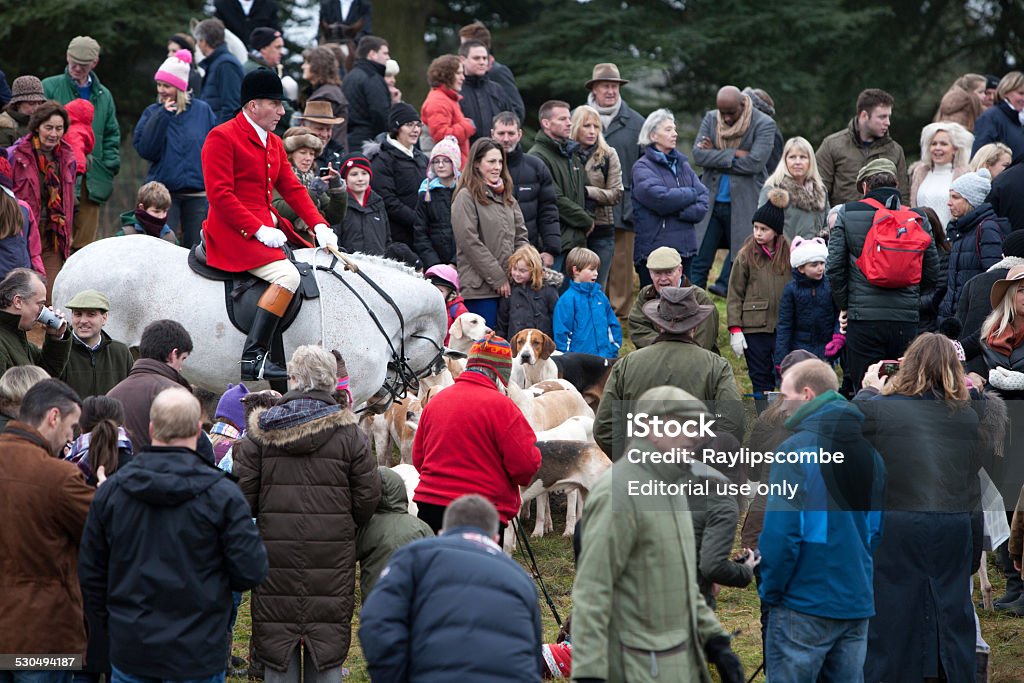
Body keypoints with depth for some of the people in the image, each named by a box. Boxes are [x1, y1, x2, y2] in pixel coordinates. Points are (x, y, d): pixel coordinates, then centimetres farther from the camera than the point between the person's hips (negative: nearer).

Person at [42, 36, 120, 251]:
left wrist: (110, 165, 6)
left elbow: (112, 136, 21)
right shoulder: (50, 88, 2)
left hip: (91, 183, 4)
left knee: (85, 243, 5)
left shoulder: (103, 96, 16)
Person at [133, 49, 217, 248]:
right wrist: (162, 116, -14)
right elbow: (145, 149, -10)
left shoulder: (203, 111, 3)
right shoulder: (153, 113, 3)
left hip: (198, 195, 1)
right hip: (163, 193, 0)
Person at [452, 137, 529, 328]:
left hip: (508, 284, 6)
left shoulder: (506, 196, 17)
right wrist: (498, 278, -12)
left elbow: (520, 236, 18)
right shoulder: (466, 197, -5)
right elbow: (470, 242, -12)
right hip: (480, 287, -6)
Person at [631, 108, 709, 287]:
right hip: (653, 248, -6)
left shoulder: (682, 165, 14)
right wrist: (690, 194, -3)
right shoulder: (642, 168, -4)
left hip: (685, 248, 6)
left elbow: (703, 203, 6)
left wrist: (680, 212, -13)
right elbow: (661, 199, -19)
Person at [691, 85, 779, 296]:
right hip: (711, 201, 3)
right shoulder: (710, 119, 7)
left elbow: (755, 162, -18)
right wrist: (734, 155, -15)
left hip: (744, 205, -3)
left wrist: (715, 156, -10)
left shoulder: (764, 124, -7)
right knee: (698, 260, 2)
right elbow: (698, 154, -4)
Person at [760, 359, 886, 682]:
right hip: (857, 604, 7)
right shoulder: (869, 452, 11)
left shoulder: (797, 450, -12)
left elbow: (780, 532, -17)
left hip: (805, 604, -7)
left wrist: (770, 591, -6)